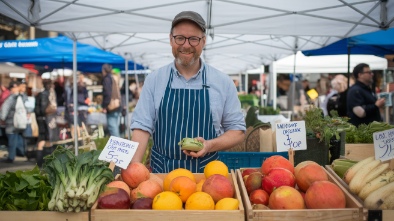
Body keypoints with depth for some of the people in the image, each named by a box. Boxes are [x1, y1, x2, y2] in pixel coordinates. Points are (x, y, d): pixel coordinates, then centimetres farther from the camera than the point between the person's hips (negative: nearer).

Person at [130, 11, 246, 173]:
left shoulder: (223, 82, 4)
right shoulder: (154, 80, 5)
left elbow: (237, 130, 8)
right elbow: (142, 126, 3)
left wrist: (210, 145, -11)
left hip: (206, 171, -1)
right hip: (161, 172, 1)